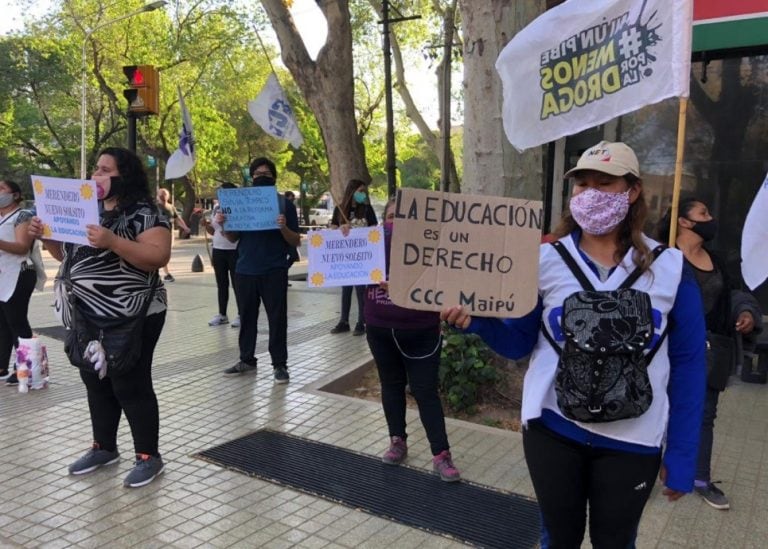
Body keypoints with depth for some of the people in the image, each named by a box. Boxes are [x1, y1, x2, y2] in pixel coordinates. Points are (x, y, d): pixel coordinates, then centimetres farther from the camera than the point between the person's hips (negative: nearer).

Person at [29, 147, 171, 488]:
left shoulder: (143, 213, -12)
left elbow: (159, 257, -23)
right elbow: (67, 253, 20)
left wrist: (112, 241, -32)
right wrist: (44, 236, 1)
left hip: (129, 318, -8)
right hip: (88, 317, 8)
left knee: (130, 386, 0)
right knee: (96, 383, 16)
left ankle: (149, 456, 13)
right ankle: (104, 448, 33)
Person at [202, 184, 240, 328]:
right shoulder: (216, 208, 10)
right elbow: (213, 231, 17)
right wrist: (206, 224, -2)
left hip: (234, 251, -6)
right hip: (218, 250, 6)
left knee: (236, 283, 0)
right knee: (221, 284, 12)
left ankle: (241, 315, 8)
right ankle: (222, 314, 21)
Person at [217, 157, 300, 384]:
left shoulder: (285, 204, 0)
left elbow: (295, 241, -2)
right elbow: (233, 238, 14)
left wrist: (283, 227, -21)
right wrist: (224, 225, -6)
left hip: (274, 272, -3)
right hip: (245, 270, 4)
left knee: (277, 318, 0)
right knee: (247, 317, 11)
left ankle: (279, 364, 7)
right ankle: (247, 360, 22)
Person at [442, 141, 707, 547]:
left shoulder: (670, 269, -6)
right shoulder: (546, 261, -5)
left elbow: (687, 364, -3)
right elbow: (519, 343, 0)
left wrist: (681, 454, -4)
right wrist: (477, 321, -20)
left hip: (631, 443, 0)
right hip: (552, 430, 1)